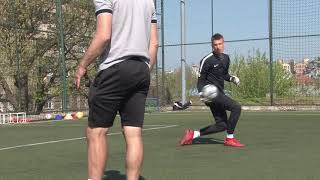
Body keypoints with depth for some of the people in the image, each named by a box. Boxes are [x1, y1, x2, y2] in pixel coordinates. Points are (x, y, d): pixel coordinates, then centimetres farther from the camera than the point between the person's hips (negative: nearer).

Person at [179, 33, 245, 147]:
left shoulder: (226, 58, 13)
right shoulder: (207, 60, -10)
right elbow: (201, 80, -8)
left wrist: (232, 78, 6)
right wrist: (201, 93, -26)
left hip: (219, 93, 9)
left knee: (222, 125, 7)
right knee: (236, 107, -21)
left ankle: (193, 134, 14)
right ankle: (229, 139, -10)